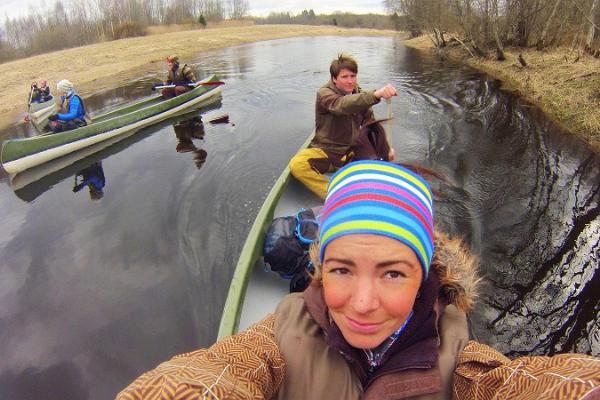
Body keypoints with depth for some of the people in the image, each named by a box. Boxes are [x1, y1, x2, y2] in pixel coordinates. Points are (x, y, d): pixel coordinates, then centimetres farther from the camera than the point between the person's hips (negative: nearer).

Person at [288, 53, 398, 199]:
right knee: (296, 165, -32)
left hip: (352, 151, 4)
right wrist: (375, 94, -51)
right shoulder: (324, 94, -12)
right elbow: (343, 105, -35)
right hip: (325, 151, -4)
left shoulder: (359, 94, 6)